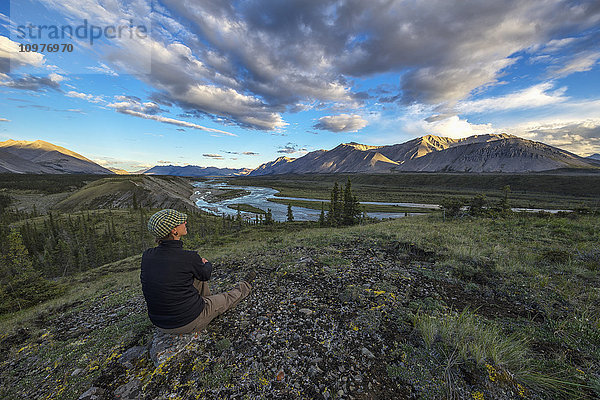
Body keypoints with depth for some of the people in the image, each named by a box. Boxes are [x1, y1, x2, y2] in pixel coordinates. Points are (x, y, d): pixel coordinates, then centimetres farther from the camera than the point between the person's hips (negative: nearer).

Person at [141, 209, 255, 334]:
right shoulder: (189, 257, -27)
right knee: (228, 299, 18)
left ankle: (209, 300, 43)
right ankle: (246, 286, 47)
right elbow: (205, 274, -6)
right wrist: (207, 264, 19)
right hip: (191, 322, -6)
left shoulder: (147, 256, -11)